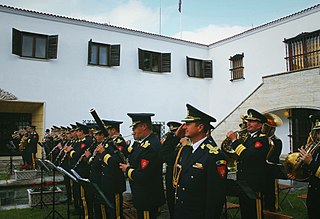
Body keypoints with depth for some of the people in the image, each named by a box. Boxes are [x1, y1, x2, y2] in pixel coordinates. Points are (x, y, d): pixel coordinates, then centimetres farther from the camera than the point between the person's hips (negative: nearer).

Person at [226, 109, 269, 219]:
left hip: (254, 184, -8)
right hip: (243, 182, 8)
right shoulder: (247, 138, 14)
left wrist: (235, 140, -23)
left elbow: (248, 156, -27)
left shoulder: (262, 139, -13)